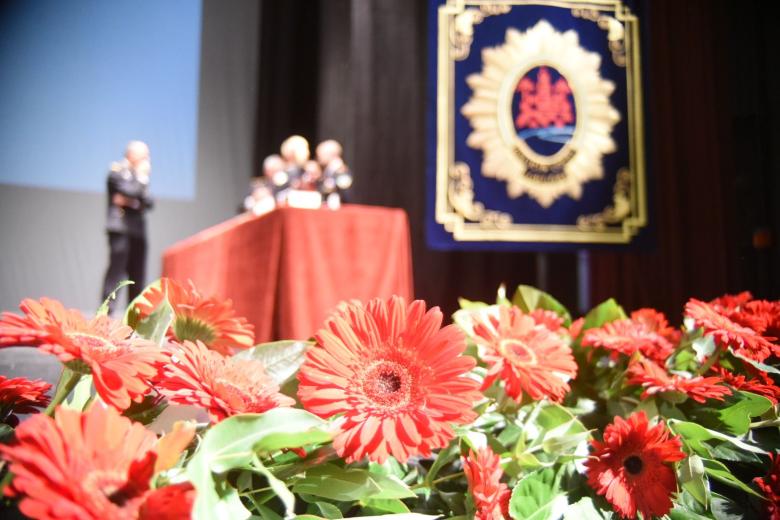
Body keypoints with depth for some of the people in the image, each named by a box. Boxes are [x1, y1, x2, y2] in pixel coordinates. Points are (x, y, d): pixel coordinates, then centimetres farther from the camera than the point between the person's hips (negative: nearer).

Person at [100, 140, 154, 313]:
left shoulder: (140, 176, 22)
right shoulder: (117, 171, 2)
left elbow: (149, 202, 10)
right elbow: (129, 191, -16)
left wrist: (132, 201, -6)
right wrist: (142, 177, -3)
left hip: (138, 230, 7)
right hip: (120, 228, -7)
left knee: (137, 274, 5)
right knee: (116, 269, -12)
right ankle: (107, 310, -10)